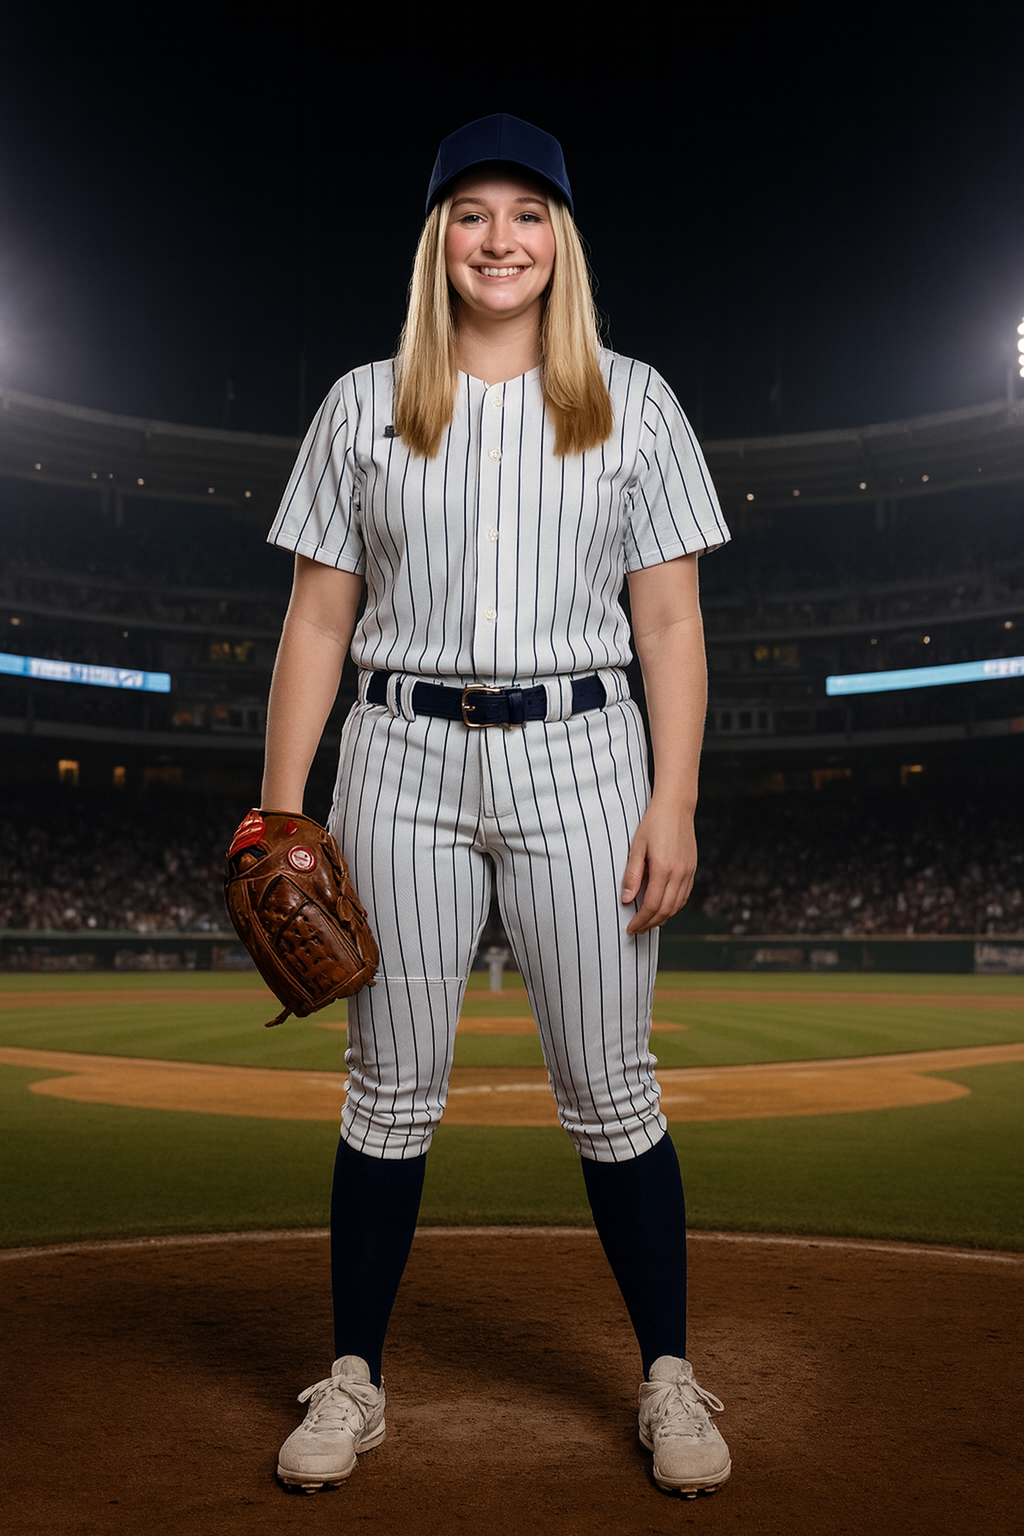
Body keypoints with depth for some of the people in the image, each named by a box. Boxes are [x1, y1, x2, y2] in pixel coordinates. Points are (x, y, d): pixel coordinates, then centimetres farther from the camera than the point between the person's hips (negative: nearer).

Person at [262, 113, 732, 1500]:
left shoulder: (632, 402, 9)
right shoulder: (364, 405, 10)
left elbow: (671, 622, 5)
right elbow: (318, 619, 7)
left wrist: (674, 803, -5)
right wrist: (280, 809, 0)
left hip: (577, 758, 0)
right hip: (402, 761, 1)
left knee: (610, 1085, 3)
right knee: (391, 1085, 7)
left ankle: (669, 1379, 21)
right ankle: (353, 1381, 23)